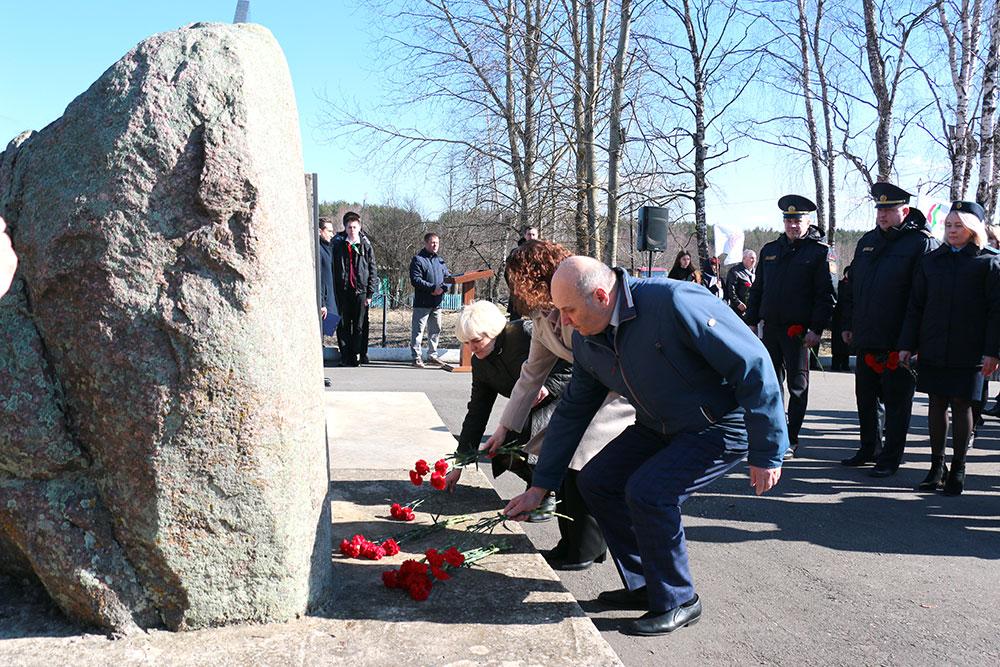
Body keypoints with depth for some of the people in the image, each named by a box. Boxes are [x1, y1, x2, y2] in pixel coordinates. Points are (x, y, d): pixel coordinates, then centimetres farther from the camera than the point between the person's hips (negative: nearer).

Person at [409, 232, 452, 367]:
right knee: (418, 330, -4)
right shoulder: (418, 260, -6)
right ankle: (416, 357, 2)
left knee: (435, 329, 13)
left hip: (437, 303, 7)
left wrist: (443, 287, -7)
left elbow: (447, 276, 16)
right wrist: (432, 288, -20)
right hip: (422, 302, -7)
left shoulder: (440, 261, 16)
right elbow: (415, 280, -14)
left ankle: (432, 355, 24)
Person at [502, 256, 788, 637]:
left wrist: (766, 454, -23)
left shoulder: (676, 303, -30)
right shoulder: (586, 341, -5)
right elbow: (572, 412, 6)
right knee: (595, 480, -1)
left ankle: (677, 602, -1)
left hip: (723, 427, -8)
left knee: (647, 491, -25)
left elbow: (753, 365, -26)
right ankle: (644, 586, 15)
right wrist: (540, 487, 6)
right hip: (659, 428, 8)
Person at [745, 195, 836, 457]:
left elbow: (825, 294, -8)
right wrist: (751, 321, 10)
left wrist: (817, 328, -14)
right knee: (771, 382, 13)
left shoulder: (819, 251, -3)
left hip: (799, 330, -5)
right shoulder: (770, 249, 13)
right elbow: (758, 288, 17)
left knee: (797, 385, 2)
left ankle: (791, 439, 8)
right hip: (770, 327, 6)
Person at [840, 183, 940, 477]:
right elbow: (853, 286, 19)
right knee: (865, 397, 15)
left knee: (896, 400, 3)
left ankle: (891, 458, 14)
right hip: (866, 339, 7)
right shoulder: (867, 242, 13)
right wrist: (848, 325, 15)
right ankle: (868, 449, 30)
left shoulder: (921, 243, -8)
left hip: (899, 342, -7)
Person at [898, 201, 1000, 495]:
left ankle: (958, 468, 15)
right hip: (932, 350, 3)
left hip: (968, 352, -3)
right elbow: (915, 306, 10)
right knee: (936, 404, 8)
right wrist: (907, 344, 5)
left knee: (961, 405, 3)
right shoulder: (931, 261, 10)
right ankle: (937, 464, 20)